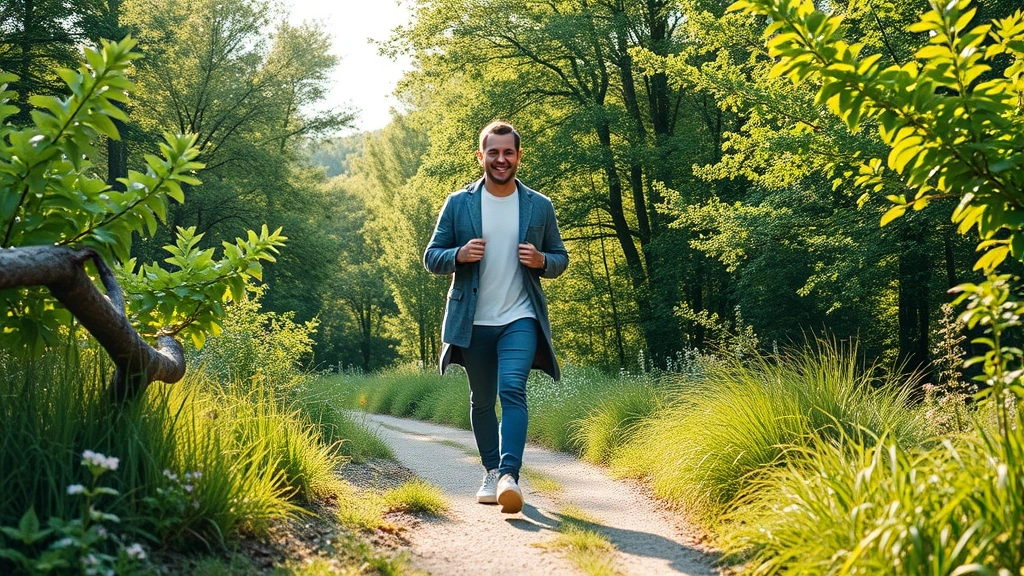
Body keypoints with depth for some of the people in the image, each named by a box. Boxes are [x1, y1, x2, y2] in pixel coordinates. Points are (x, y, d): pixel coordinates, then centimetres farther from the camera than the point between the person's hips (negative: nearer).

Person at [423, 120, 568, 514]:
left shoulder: (540, 206, 5)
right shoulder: (458, 204, 2)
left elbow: (561, 258, 13)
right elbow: (431, 257, 5)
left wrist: (542, 261, -11)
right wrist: (459, 254, -17)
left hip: (520, 318, -1)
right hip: (474, 322, 1)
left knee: (512, 390, -20)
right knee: (482, 401, 11)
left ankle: (510, 475, -28)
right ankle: (492, 474, 25)